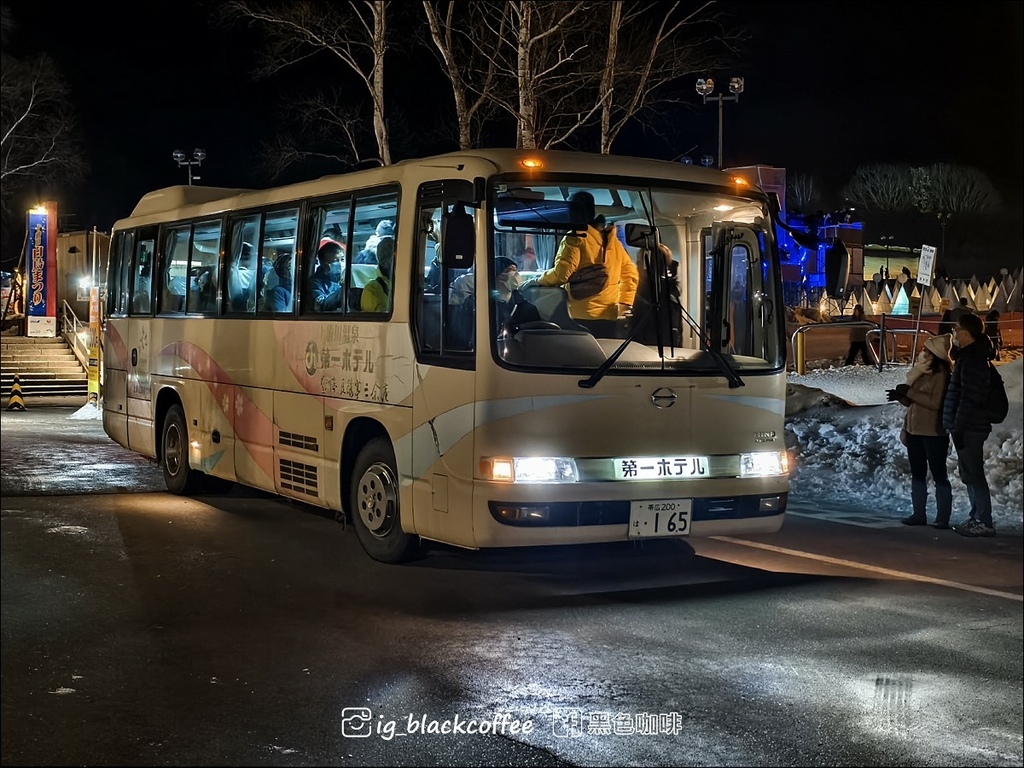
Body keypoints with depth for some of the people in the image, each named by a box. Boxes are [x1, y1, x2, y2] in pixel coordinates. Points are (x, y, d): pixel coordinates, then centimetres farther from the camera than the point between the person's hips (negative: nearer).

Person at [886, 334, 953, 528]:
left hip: (934, 433, -8)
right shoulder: (919, 370, 11)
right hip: (914, 430, 8)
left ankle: (943, 518, -2)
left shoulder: (941, 374, -13)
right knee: (917, 474, 12)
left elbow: (936, 402, -22)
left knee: (939, 475, -4)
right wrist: (900, 396, -5)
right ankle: (919, 514, 18)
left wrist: (909, 391, -19)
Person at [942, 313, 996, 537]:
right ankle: (976, 518, 21)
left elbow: (969, 398, -22)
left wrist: (959, 427, -21)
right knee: (970, 474, 15)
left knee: (973, 474, -7)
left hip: (969, 427, -11)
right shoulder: (972, 355, 16)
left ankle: (984, 522, -5)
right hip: (970, 426, 11)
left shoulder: (972, 359, -17)